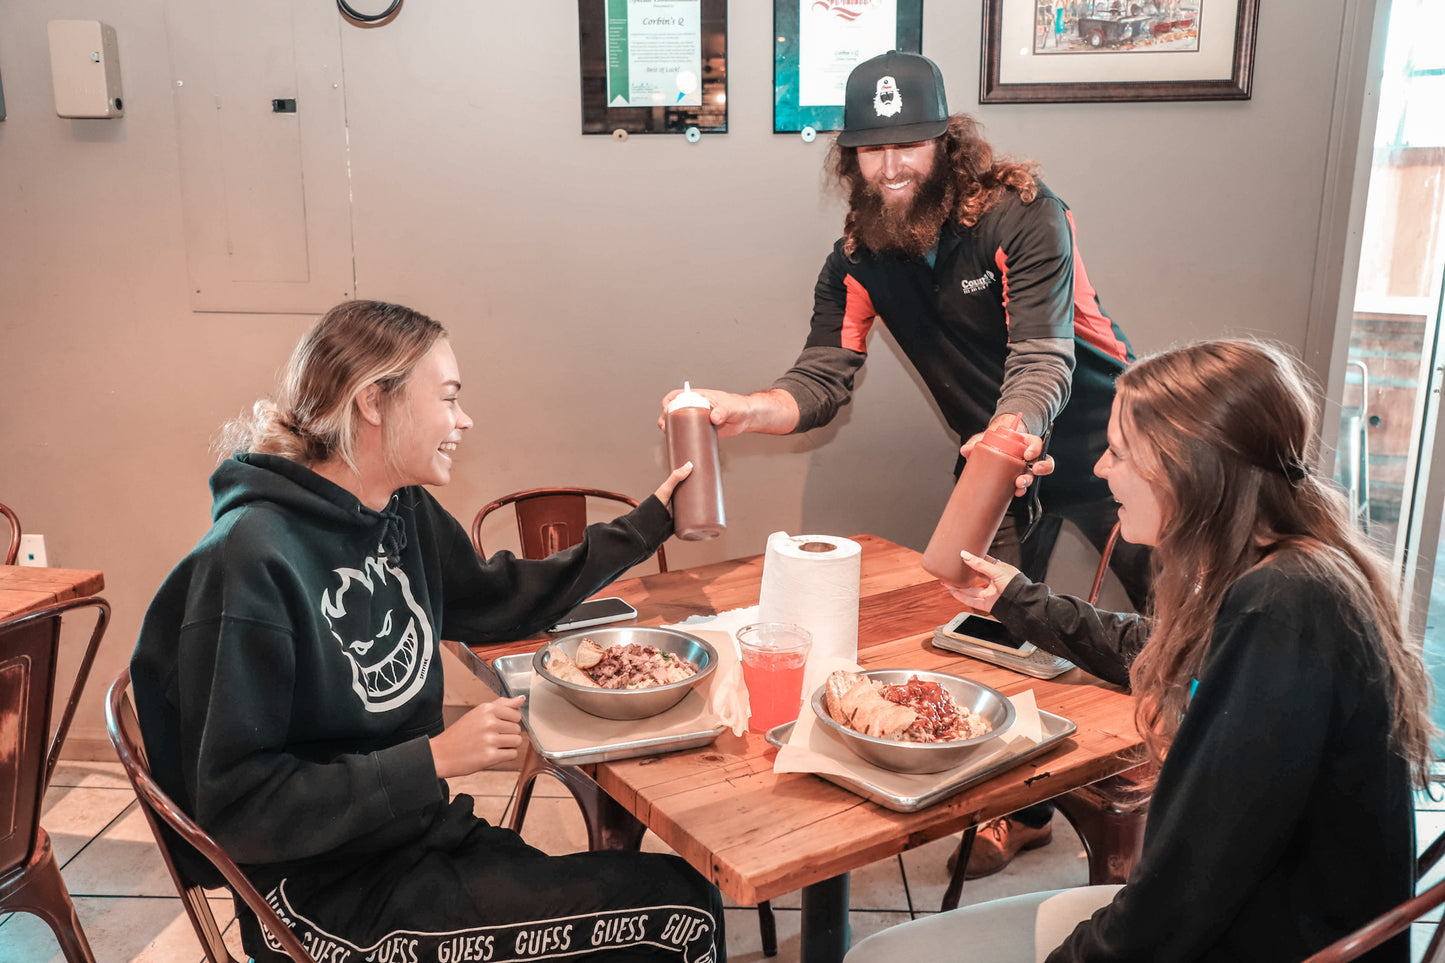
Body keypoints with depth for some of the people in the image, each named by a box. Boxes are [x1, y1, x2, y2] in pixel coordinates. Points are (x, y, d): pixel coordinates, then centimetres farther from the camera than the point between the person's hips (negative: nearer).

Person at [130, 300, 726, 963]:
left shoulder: (407, 514, 2)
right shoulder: (251, 561, -21)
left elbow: (499, 602, 19)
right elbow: (236, 808, -19)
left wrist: (649, 522, 17)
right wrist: (434, 759, -23)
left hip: (425, 830, 8)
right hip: (328, 894, -7)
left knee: (687, 898, -5)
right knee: (678, 908, -14)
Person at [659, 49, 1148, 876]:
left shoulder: (1024, 216, -23)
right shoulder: (859, 258, -10)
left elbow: (1044, 357, -33)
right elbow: (823, 382, -17)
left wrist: (1011, 432, -55)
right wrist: (745, 409, -39)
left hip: (1099, 439, -3)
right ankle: (1024, 808, 28)